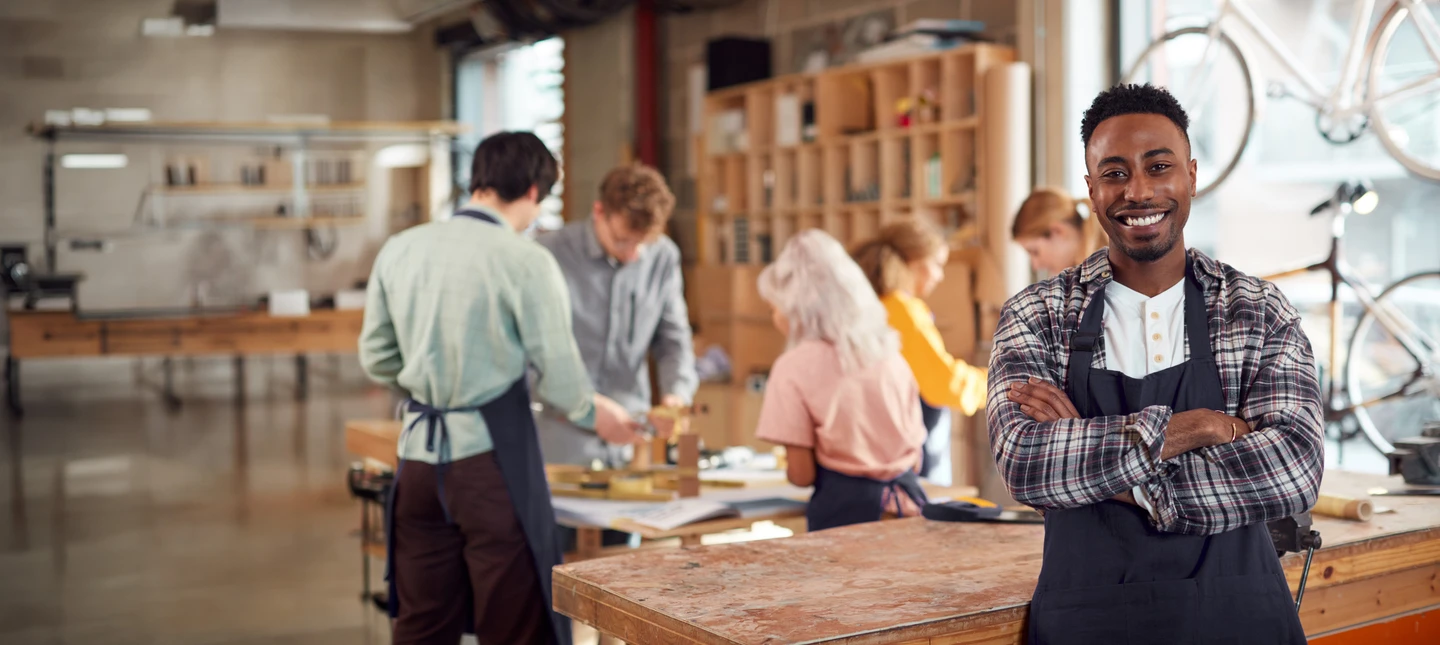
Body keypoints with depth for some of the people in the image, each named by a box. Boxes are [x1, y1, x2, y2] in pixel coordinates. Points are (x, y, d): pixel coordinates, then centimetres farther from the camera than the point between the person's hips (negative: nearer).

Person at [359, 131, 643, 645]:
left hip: (418, 449, 5)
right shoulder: (526, 261, -11)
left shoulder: (398, 250, 4)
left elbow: (376, 360, 10)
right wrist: (595, 413, 10)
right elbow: (559, 377, -10)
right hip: (492, 454, -5)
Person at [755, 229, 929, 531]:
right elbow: (916, 457, 12)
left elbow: (802, 474, -6)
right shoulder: (889, 353, 9)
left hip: (846, 508, -5)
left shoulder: (794, 366, -6)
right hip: (908, 504, 5)